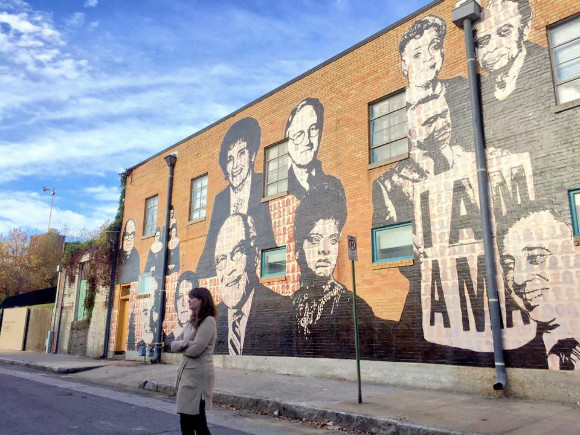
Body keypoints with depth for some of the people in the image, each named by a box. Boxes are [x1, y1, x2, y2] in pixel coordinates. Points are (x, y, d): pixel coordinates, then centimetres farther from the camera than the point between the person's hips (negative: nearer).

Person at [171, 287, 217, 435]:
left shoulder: (208, 321, -12)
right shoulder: (191, 322, 16)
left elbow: (195, 350, -20)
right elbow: (174, 345, 11)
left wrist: (182, 346, 1)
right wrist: (185, 343, -10)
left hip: (198, 373, -9)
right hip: (186, 371, 9)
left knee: (196, 419, -1)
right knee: (186, 418, 13)